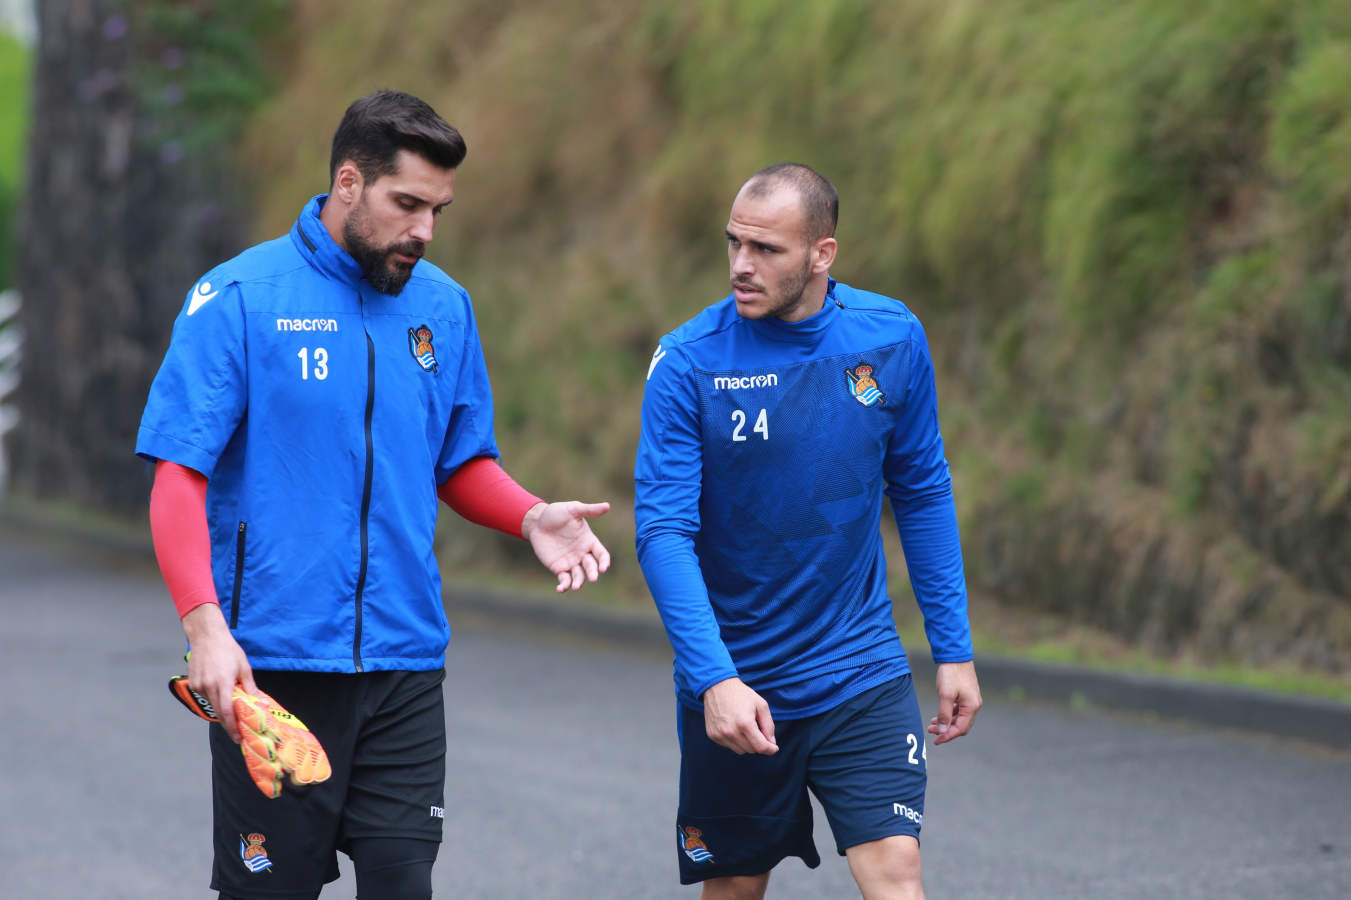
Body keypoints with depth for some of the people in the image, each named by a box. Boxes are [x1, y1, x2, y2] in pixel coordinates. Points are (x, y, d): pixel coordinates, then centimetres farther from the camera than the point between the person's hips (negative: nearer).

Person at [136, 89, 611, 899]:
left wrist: (531, 517, -4)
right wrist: (204, 621, -22)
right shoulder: (239, 299, -6)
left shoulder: (444, 307, 9)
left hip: (405, 664, 4)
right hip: (272, 664, -4)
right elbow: (179, 477, -9)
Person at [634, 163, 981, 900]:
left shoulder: (892, 338, -4)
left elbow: (923, 494, 8)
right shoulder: (688, 362, -13)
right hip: (733, 687, -1)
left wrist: (953, 650, 6)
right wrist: (713, 678, -27)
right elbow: (663, 531, -16)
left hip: (863, 674, 1)